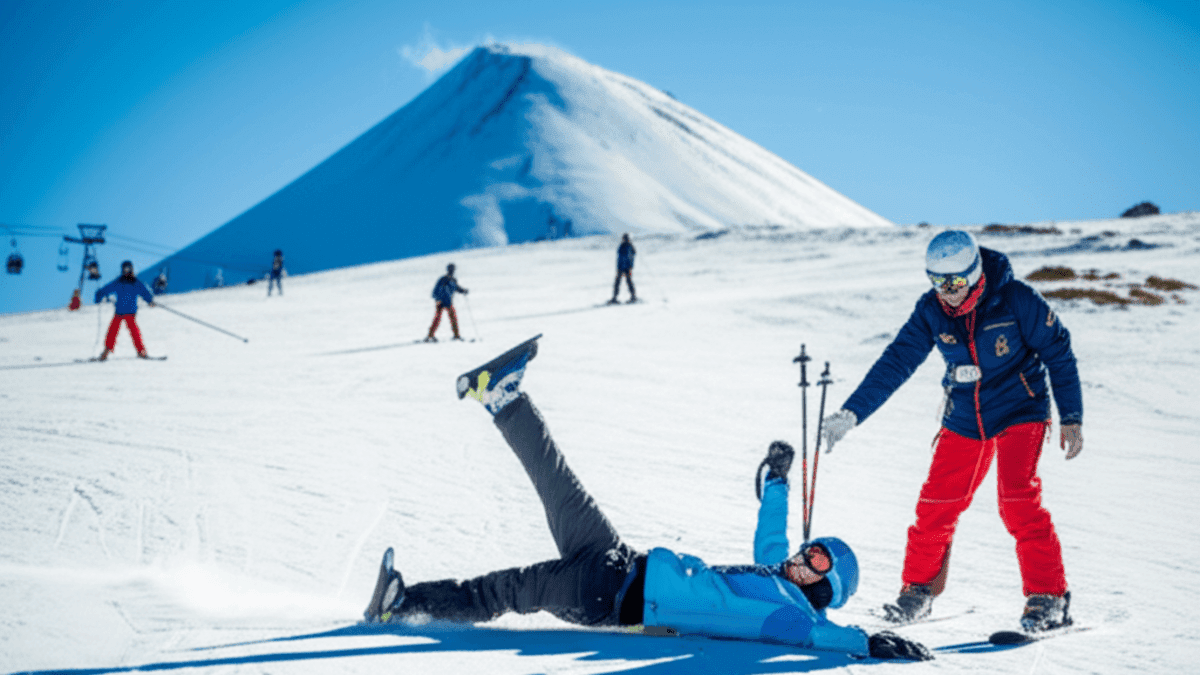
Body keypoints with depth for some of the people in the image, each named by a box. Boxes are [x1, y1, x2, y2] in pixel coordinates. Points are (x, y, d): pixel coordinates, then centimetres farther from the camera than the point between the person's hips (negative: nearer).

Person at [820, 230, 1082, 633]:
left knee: (1018, 502, -19)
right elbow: (895, 363, -8)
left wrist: (1072, 418, -6)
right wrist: (851, 413, -16)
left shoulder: (1016, 300, -18)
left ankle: (1048, 597, -8)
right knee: (936, 506, -1)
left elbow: (1059, 354, -8)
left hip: (1019, 413, -4)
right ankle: (919, 589, 18)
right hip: (963, 421, 4)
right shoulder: (931, 312, -8)